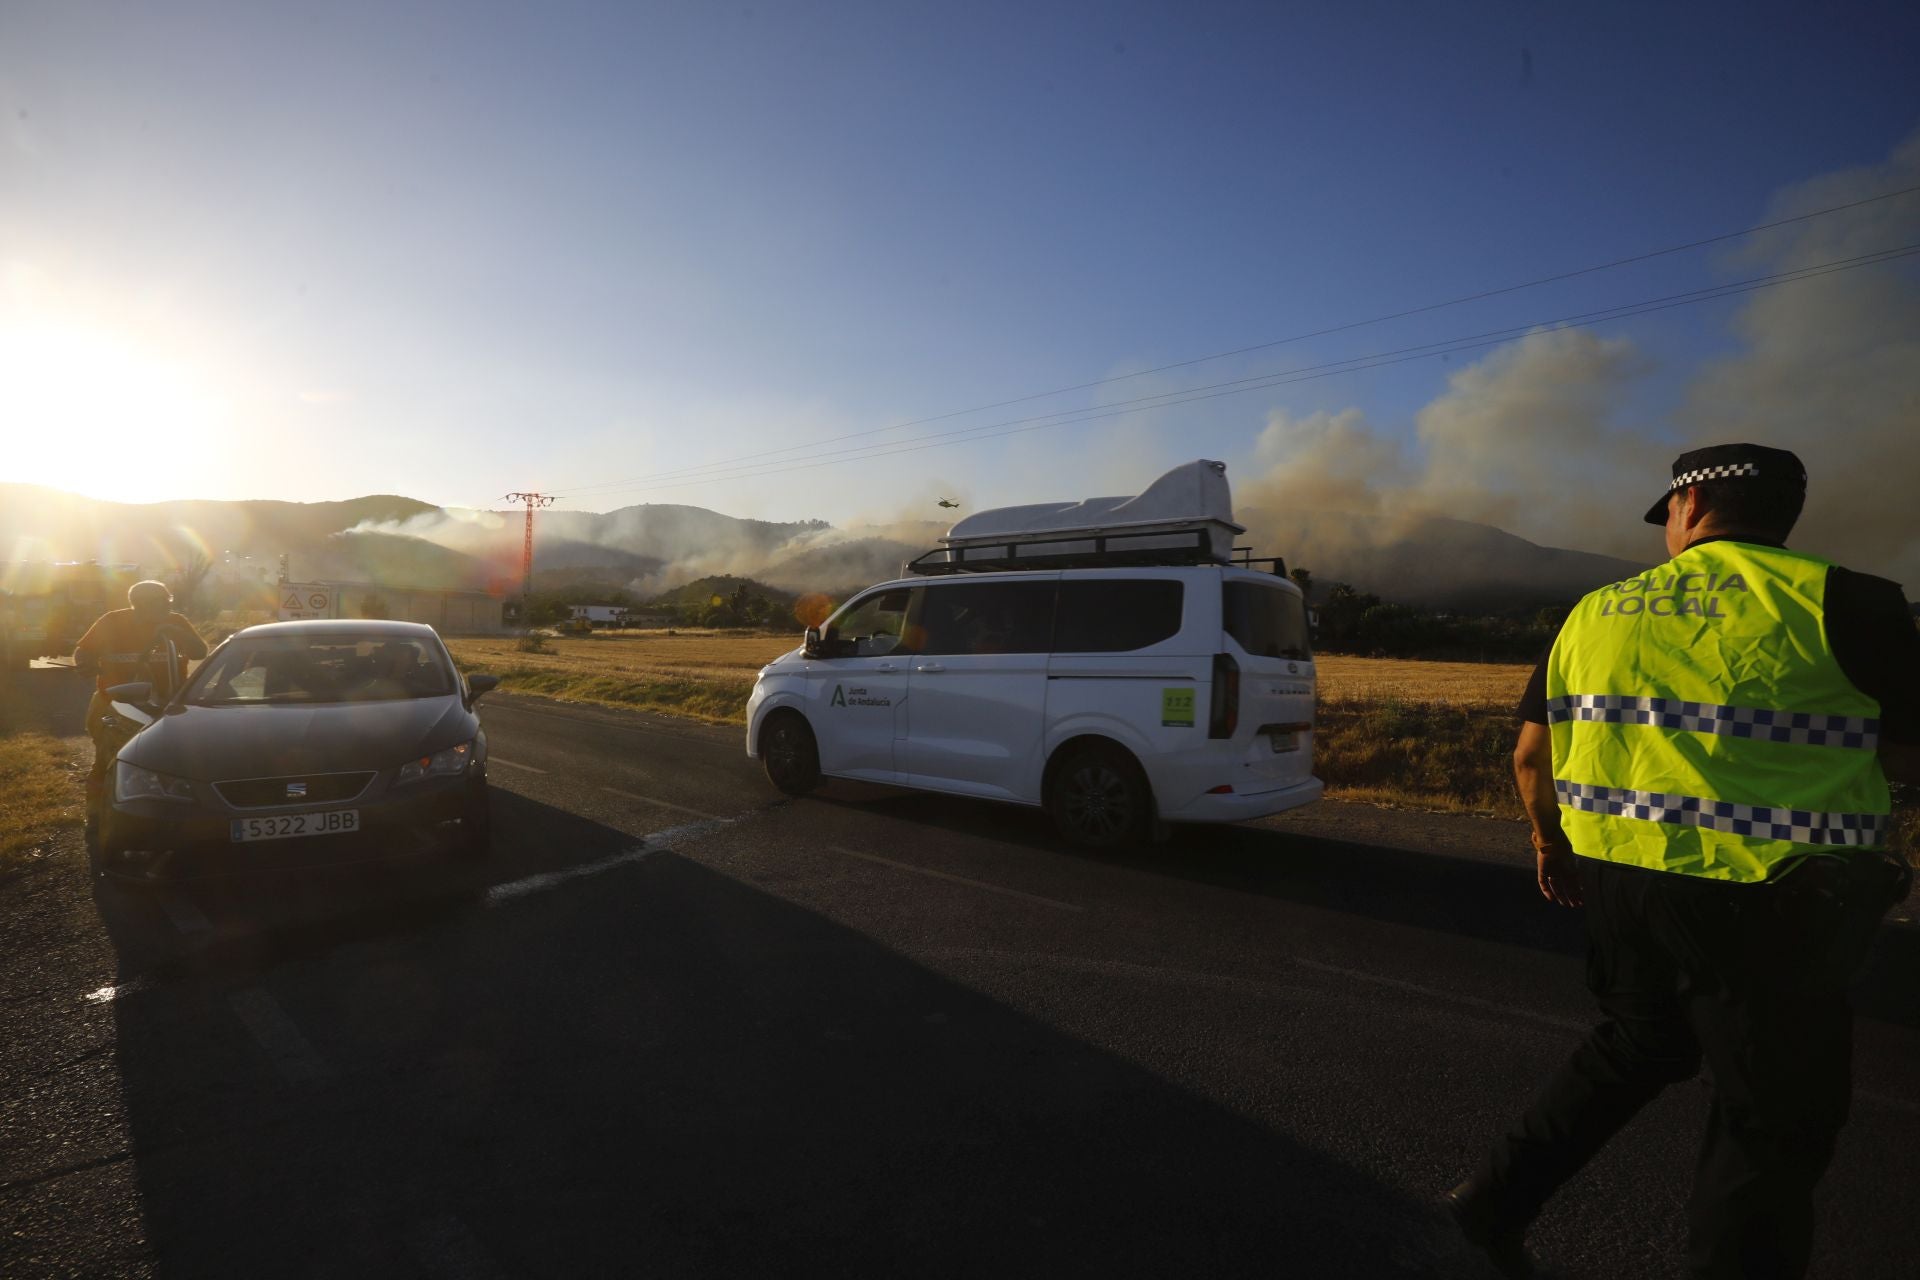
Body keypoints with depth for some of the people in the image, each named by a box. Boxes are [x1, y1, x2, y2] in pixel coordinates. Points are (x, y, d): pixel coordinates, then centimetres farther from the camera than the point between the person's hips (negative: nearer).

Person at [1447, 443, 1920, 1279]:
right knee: (1773, 1123, 14)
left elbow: (1530, 754, 9)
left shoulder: (1595, 613, 5)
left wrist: (1552, 847, 24)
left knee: (1639, 1045, 27)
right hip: (1762, 902, -5)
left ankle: (1495, 1201, 31)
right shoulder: (1840, 602, -8)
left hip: (1614, 875, 5)